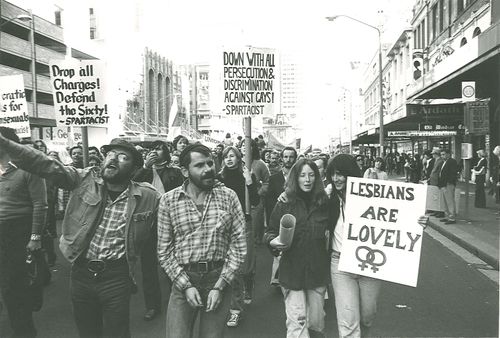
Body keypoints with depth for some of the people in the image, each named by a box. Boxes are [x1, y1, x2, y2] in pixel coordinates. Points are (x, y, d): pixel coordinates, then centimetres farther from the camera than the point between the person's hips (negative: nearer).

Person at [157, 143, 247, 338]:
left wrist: (219, 286, -9)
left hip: (219, 278, 1)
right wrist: (186, 285, -9)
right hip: (182, 280, 0)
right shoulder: (168, 201, -3)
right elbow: (164, 251, 0)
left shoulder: (228, 197, -3)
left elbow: (239, 245, -4)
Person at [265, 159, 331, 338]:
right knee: (297, 321, -4)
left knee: (316, 321, 13)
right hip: (292, 270, -2)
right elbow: (270, 231, 3)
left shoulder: (324, 202, 1)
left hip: (318, 269, 2)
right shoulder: (285, 203, -3)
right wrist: (273, 241, -14)